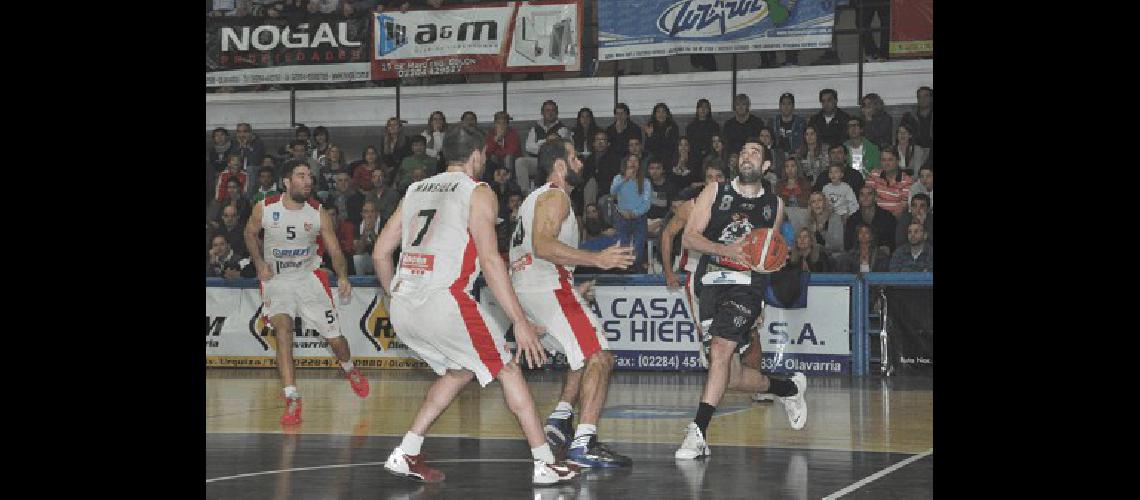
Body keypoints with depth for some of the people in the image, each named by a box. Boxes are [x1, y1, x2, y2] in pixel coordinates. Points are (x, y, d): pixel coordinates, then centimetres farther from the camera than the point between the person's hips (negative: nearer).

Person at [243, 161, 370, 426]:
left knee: (334, 336, 2)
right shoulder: (264, 208, -12)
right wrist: (259, 264, -3)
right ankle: (292, 400, -23)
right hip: (276, 278, -1)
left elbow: (335, 250, -6)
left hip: (309, 277, 1)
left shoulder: (318, 213, -11)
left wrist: (343, 277, -23)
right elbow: (250, 234, 8)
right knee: (282, 328, -23)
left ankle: (349, 369, 39)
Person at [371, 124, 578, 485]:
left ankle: (406, 454, 19)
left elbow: (380, 253, 20)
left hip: (402, 309, 7)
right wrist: (520, 322, -11)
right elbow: (489, 260, -9)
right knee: (507, 368, 9)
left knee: (460, 370, 26)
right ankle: (545, 464, 6)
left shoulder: (416, 190, 21)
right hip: (443, 302, -7)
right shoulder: (478, 192, 2)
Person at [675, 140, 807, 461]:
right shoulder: (715, 192, 8)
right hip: (712, 283, 2)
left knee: (720, 350, -24)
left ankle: (698, 433, -24)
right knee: (733, 378, 2)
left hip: (747, 283, -1)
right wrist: (726, 250, -16)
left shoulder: (774, 204, 13)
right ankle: (788, 389, 29)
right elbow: (689, 238, -1)